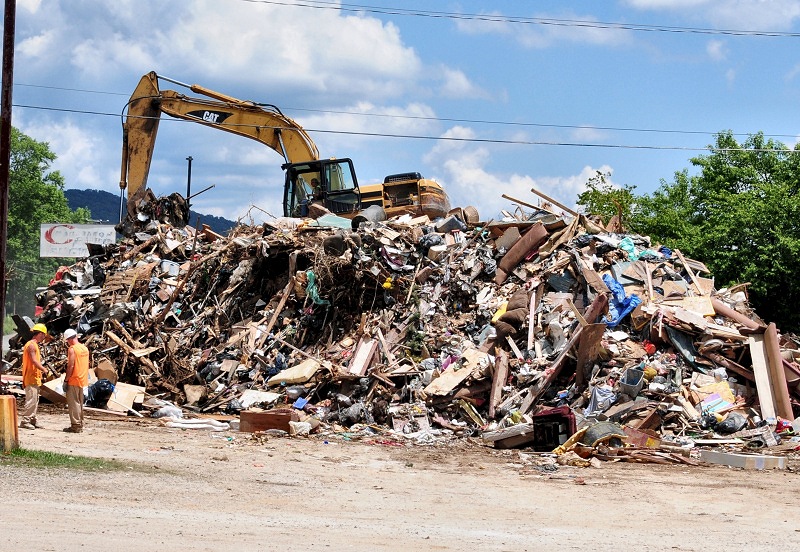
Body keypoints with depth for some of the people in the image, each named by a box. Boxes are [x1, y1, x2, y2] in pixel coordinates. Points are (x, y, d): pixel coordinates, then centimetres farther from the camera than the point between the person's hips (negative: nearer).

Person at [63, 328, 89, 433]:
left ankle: (75, 426, -4)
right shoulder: (85, 348, 11)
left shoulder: (72, 349, -14)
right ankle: (80, 424, 19)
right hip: (82, 380, 8)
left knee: (73, 403, -4)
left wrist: (66, 380, -14)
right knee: (79, 403, 15)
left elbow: (71, 366, -19)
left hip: (74, 381, -8)